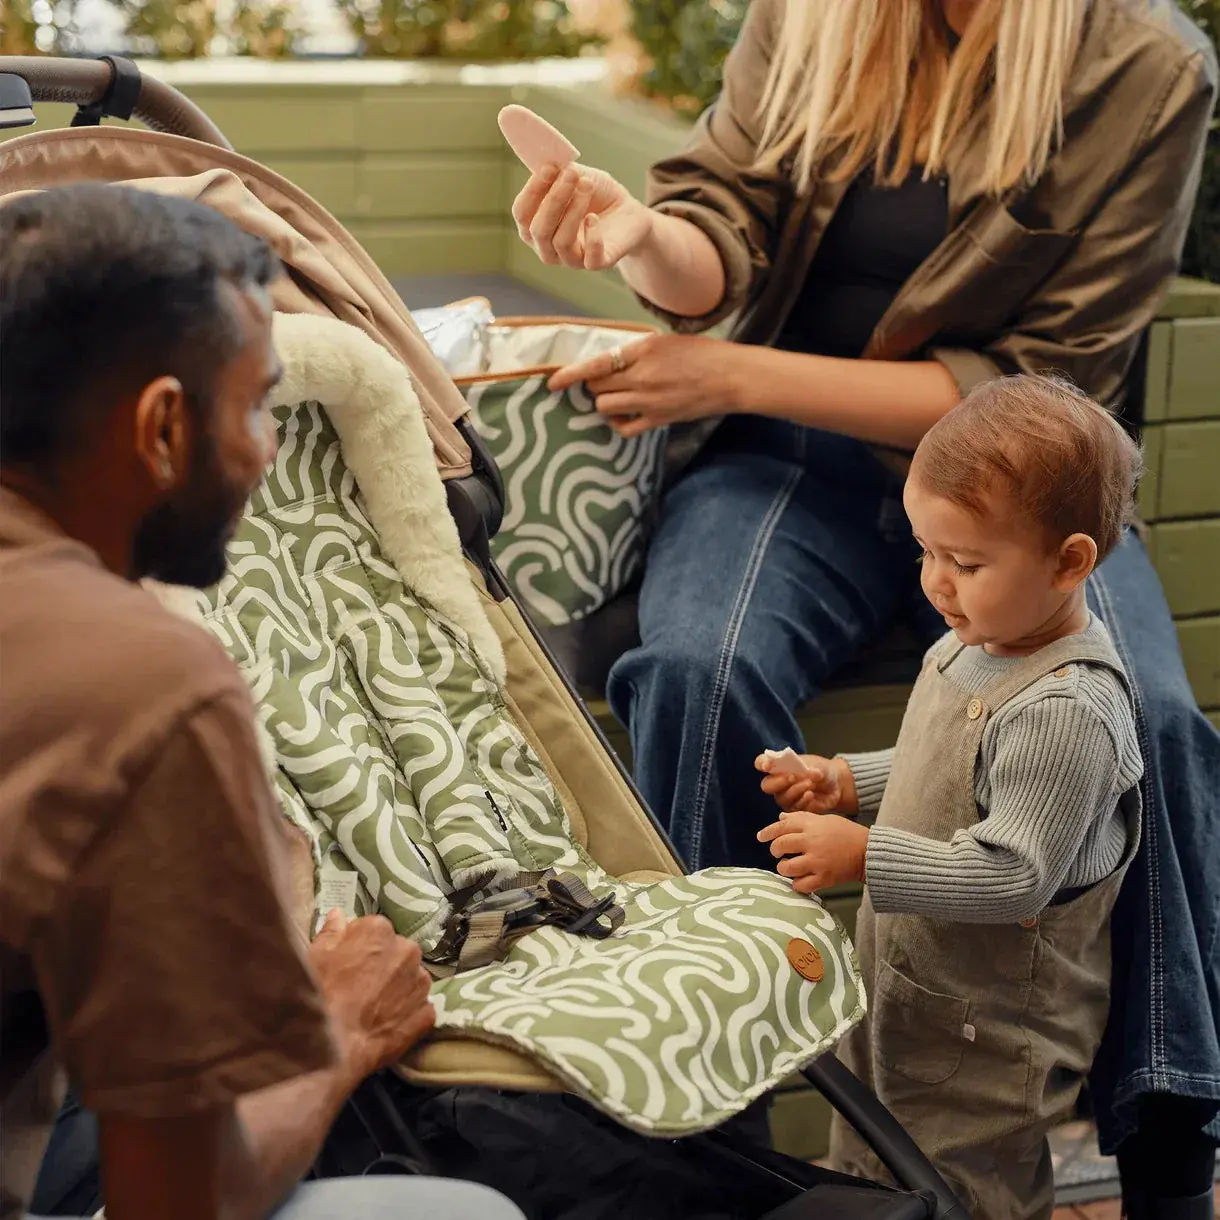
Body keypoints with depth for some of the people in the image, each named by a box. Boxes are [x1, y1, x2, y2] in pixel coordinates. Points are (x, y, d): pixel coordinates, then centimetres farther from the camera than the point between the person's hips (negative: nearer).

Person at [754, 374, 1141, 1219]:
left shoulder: (1065, 712, -30)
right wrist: (850, 783, 1)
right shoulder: (977, 643, -1)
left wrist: (866, 857, -32)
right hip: (904, 989, 9)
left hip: (986, 1038, -9)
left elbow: (1012, 876, -30)